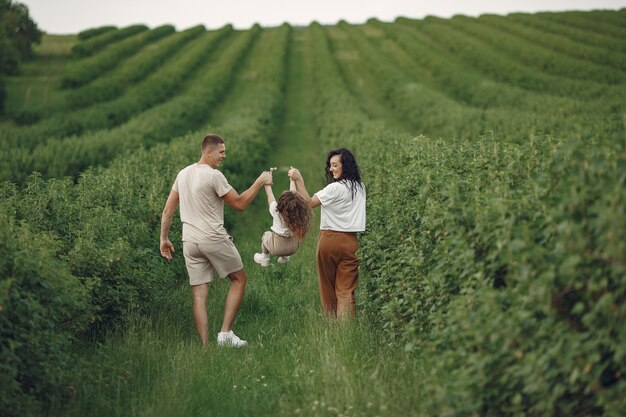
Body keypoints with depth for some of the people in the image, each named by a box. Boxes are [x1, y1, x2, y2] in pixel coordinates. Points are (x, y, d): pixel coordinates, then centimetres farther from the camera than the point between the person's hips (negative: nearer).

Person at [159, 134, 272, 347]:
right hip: (214, 239, -6)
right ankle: (225, 332, 5)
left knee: (199, 294, 6)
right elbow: (239, 203, -7)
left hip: (190, 242, 6)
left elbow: (167, 210, 13)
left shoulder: (183, 174, 11)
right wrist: (260, 182, 1)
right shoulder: (214, 176, -12)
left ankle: (205, 345, 3)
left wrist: (164, 238, 20)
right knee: (239, 279, 13)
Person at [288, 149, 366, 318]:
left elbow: (309, 203, -11)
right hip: (350, 242, 5)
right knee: (346, 290, 0)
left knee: (328, 286, 12)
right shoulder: (360, 187, 8)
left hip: (330, 239, -4)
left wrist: (299, 180, -11)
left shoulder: (335, 188, -12)